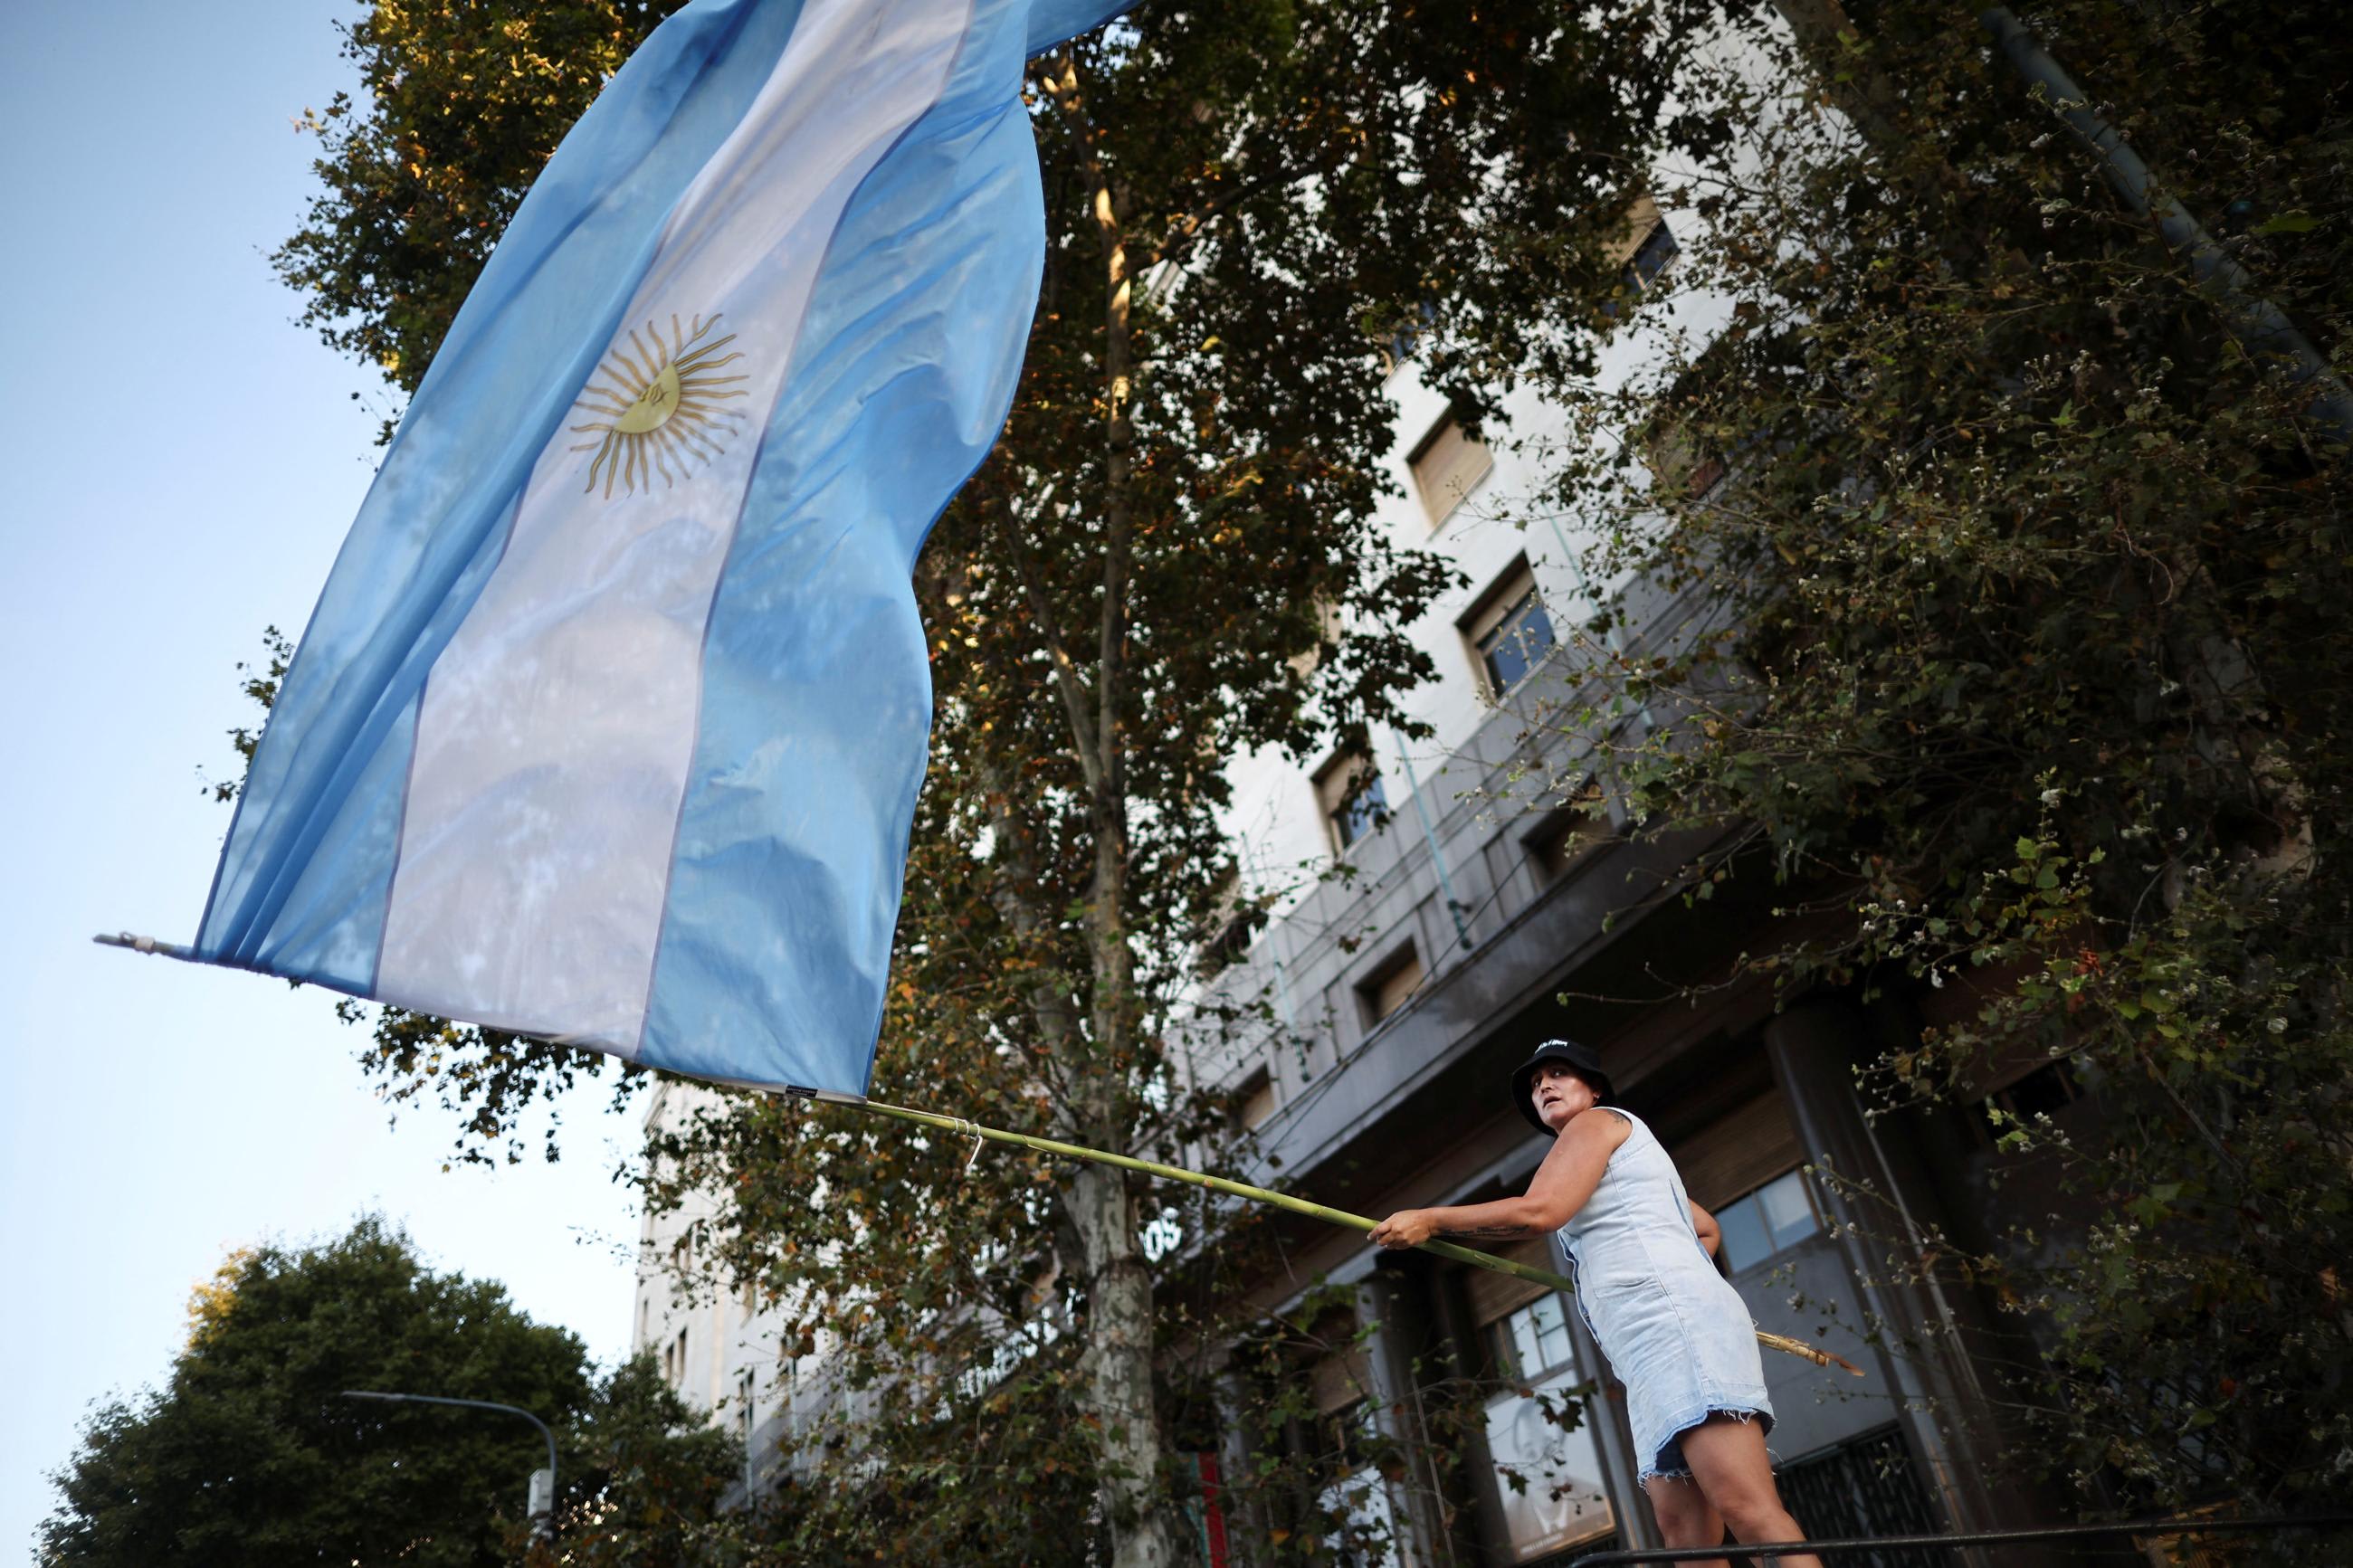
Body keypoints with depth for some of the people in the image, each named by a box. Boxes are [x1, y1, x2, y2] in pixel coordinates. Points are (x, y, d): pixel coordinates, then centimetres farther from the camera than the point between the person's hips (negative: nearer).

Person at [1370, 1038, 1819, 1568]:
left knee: (1746, 1509, -20)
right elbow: (1707, 1230, 44)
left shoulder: (1597, 1121, 5)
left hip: (1675, 1326, -10)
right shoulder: (1623, 1159, 34)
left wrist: (1430, 1219, -6)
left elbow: (1537, 1211, -12)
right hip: (1659, 1348, 10)